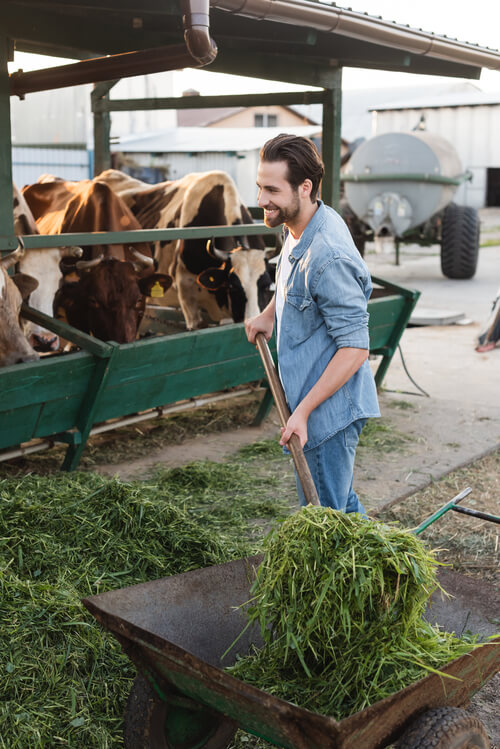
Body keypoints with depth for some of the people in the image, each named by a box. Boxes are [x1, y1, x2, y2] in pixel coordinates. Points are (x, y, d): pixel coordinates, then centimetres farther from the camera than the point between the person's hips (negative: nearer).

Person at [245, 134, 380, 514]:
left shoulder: (329, 257, -28)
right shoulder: (299, 228, 3)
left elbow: (354, 348, -26)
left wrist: (303, 411, -26)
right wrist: (269, 314, 15)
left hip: (329, 409, -10)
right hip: (312, 398, 10)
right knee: (341, 502, 24)